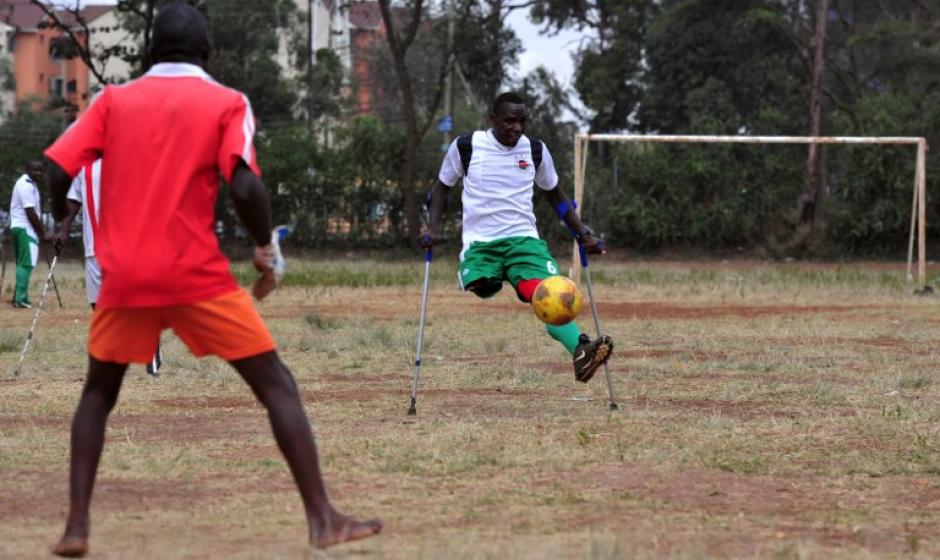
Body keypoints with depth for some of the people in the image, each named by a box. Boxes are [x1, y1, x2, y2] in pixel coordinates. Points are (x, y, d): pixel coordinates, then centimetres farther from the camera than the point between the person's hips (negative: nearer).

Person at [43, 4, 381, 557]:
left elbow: (56, 172, 0)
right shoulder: (227, 103, 2)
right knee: (278, 387, 6)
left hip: (123, 277, 3)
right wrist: (267, 249, 2)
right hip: (196, 276, -3)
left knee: (98, 395, 22)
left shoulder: (114, 100, 9)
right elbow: (244, 186, -13)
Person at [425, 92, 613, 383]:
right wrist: (433, 228, 2)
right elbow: (442, 186, 17)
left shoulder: (535, 150, 9)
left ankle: (580, 351, -46)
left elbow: (556, 195, 23)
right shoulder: (466, 147, 3)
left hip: (523, 239, 0)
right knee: (477, 292, -31)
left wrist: (583, 233, 14)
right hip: (480, 243, 0)